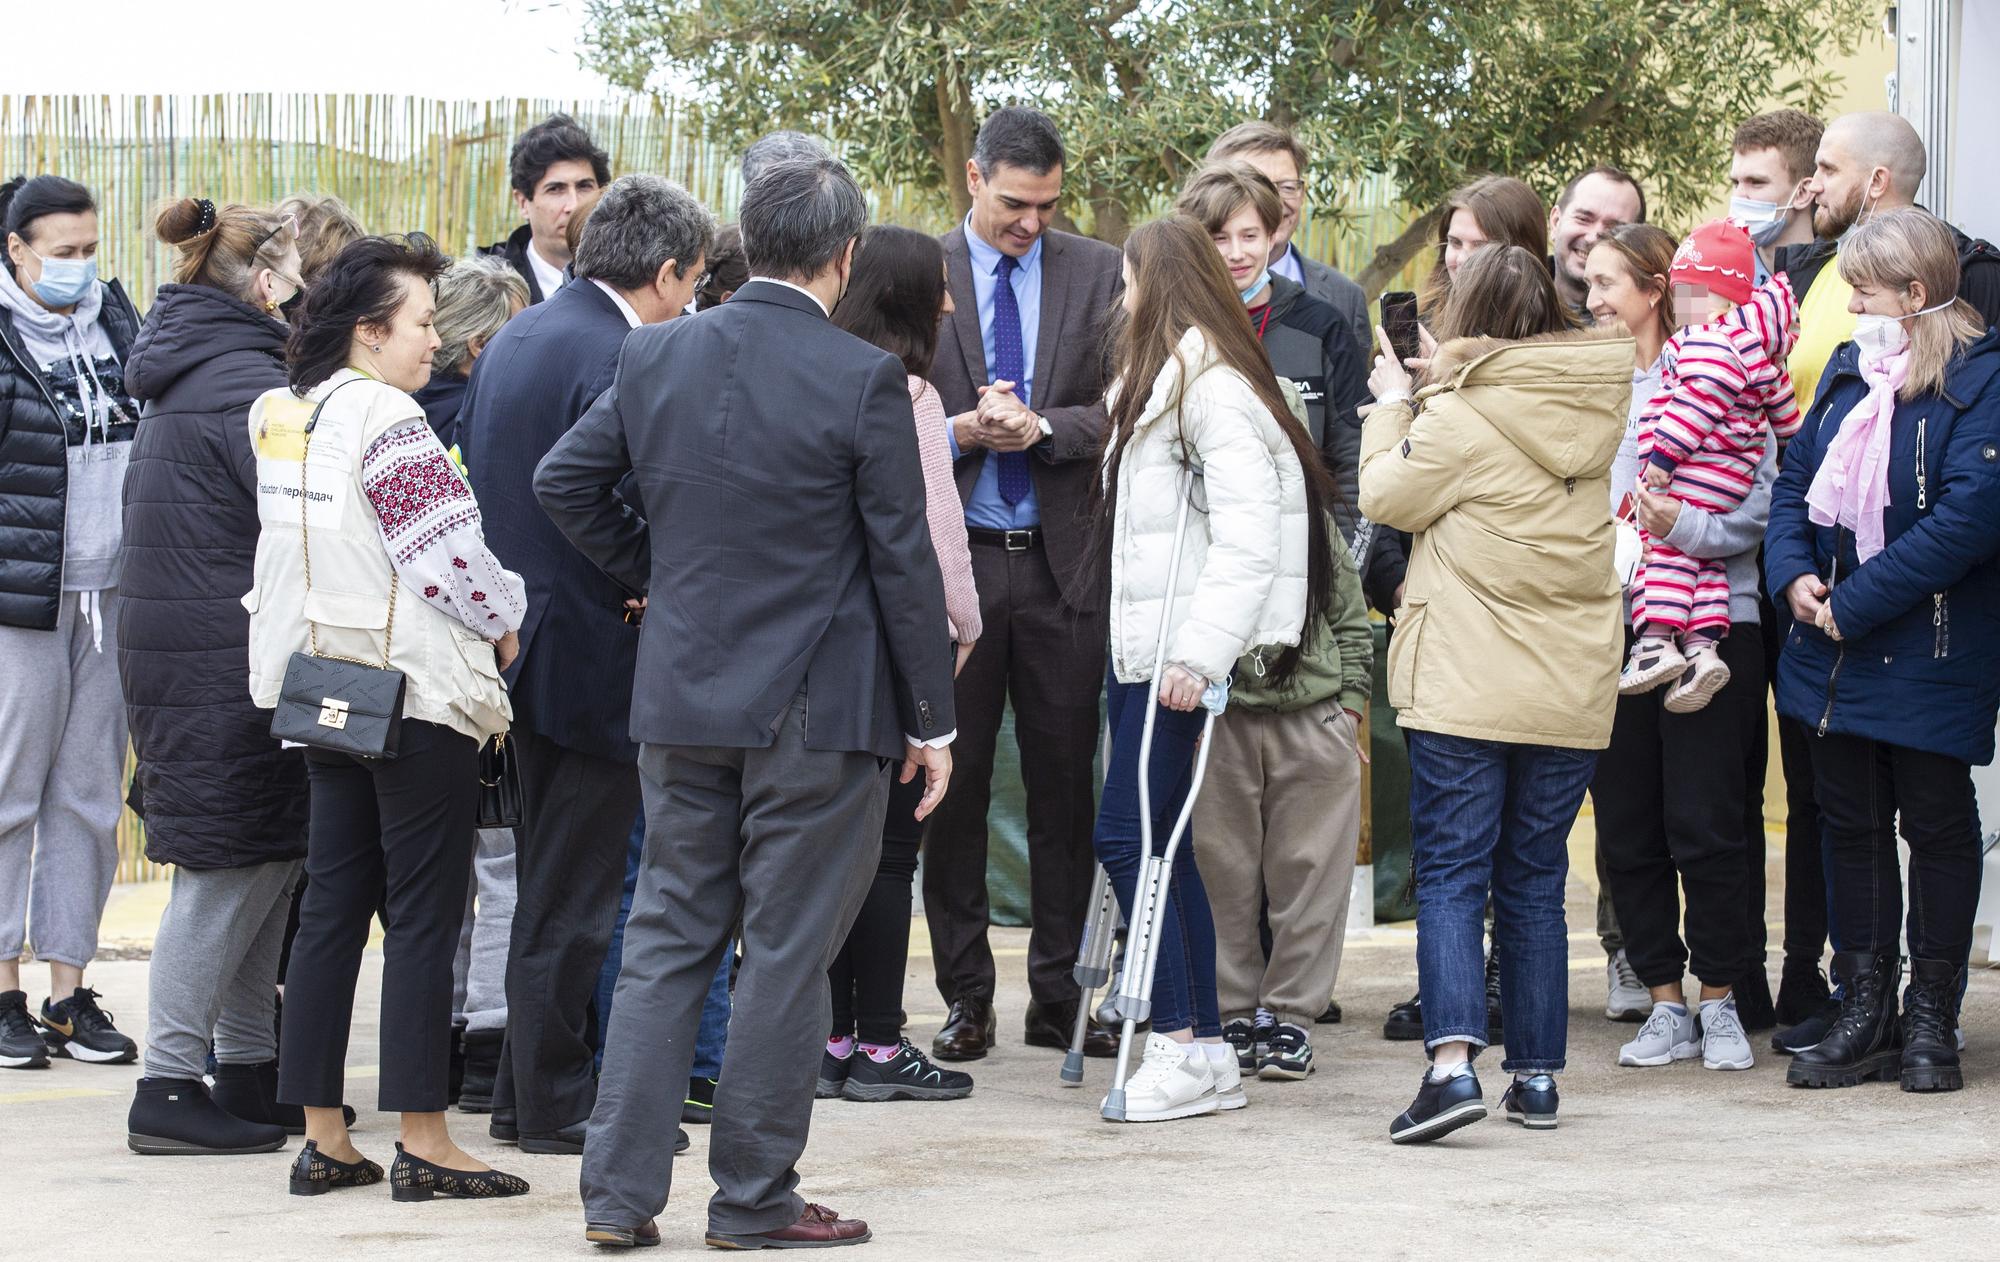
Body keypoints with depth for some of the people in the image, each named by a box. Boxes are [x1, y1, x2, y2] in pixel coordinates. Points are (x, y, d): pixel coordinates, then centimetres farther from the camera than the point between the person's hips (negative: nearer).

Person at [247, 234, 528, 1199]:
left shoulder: (278, 412, 9)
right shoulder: (384, 418, -17)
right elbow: (445, 550, -18)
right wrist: (506, 624, 0)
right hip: (416, 690, -8)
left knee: (332, 906, 10)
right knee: (424, 916, -3)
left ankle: (322, 1138, 12)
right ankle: (422, 1145, -2)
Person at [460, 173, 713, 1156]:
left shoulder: (512, 340, 10)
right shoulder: (620, 360, -19)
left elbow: (468, 474, 13)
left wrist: (507, 597, 14)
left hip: (518, 634, 9)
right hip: (594, 655, -9)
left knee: (549, 881, 18)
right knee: (571, 895, 0)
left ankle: (526, 1093, 24)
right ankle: (554, 1105, 7)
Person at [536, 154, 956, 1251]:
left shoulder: (656, 355, 1)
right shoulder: (864, 381, -12)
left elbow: (563, 480, 7)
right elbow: (903, 562, -9)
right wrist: (932, 720, -1)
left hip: (680, 698, 5)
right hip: (818, 709, -5)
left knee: (666, 936, 12)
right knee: (786, 954, 4)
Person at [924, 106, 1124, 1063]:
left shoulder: (1098, 274, 6)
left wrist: (1041, 428, -15)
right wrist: (959, 432, -15)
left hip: (1062, 562, 1)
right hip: (953, 559, -1)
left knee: (1065, 787, 4)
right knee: (953, 784, 4)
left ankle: (1058, 997, 12)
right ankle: (965, 996, 12)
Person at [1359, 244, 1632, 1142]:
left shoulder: (1458, 417, -11)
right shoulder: (1598, 410, 6)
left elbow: (1385, 498, -1)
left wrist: (1393, 407, 14)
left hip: (1465, 688, -5)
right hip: (1572, 691, 5)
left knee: (1450, 876, -4)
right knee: (1535, 883, 12)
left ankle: (1452, 1060, -20)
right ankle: (1537, 1074, 14)